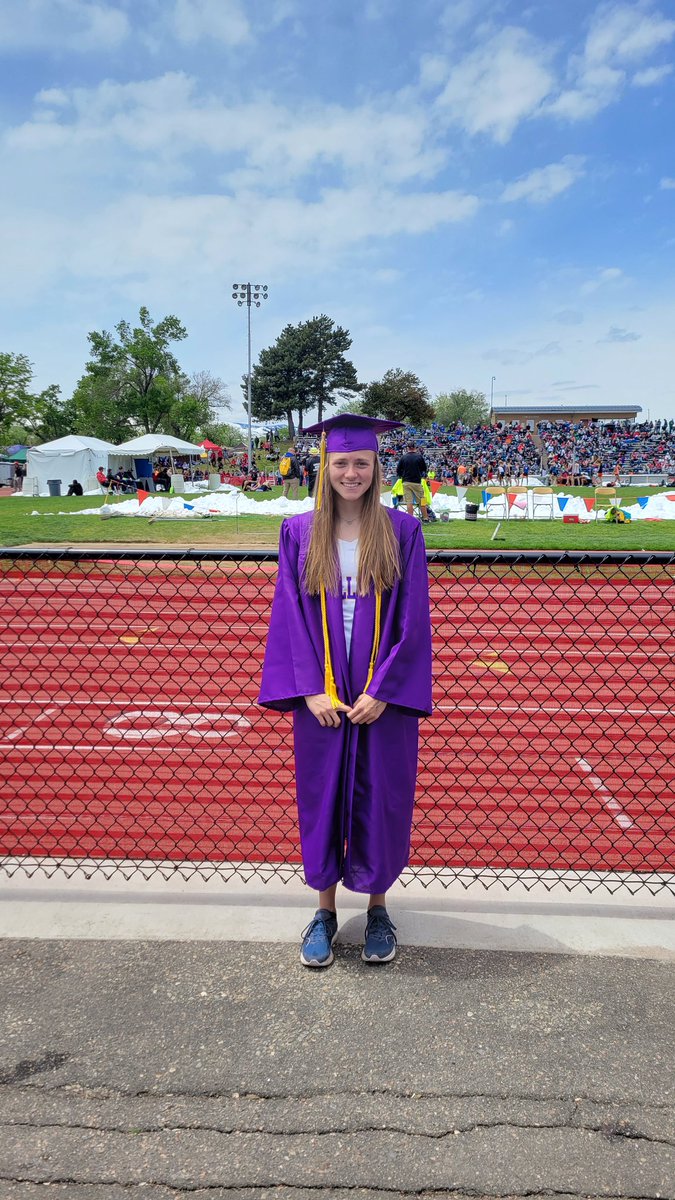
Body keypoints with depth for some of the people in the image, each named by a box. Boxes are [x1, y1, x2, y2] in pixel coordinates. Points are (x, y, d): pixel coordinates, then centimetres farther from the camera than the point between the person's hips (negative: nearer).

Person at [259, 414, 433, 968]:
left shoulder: (402, 532, -4)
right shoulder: (299, 533, 0)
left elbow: (413, 619, -6)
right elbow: (292, 614, -2)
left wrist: (382, 689, -13)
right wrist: (312, 689, -10)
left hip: (384, 696, -1)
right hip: (321, 697, 1)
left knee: (380, 802, 10)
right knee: (322, 799, 11)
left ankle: (377, 907, 31)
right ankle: (325, 910, 30)